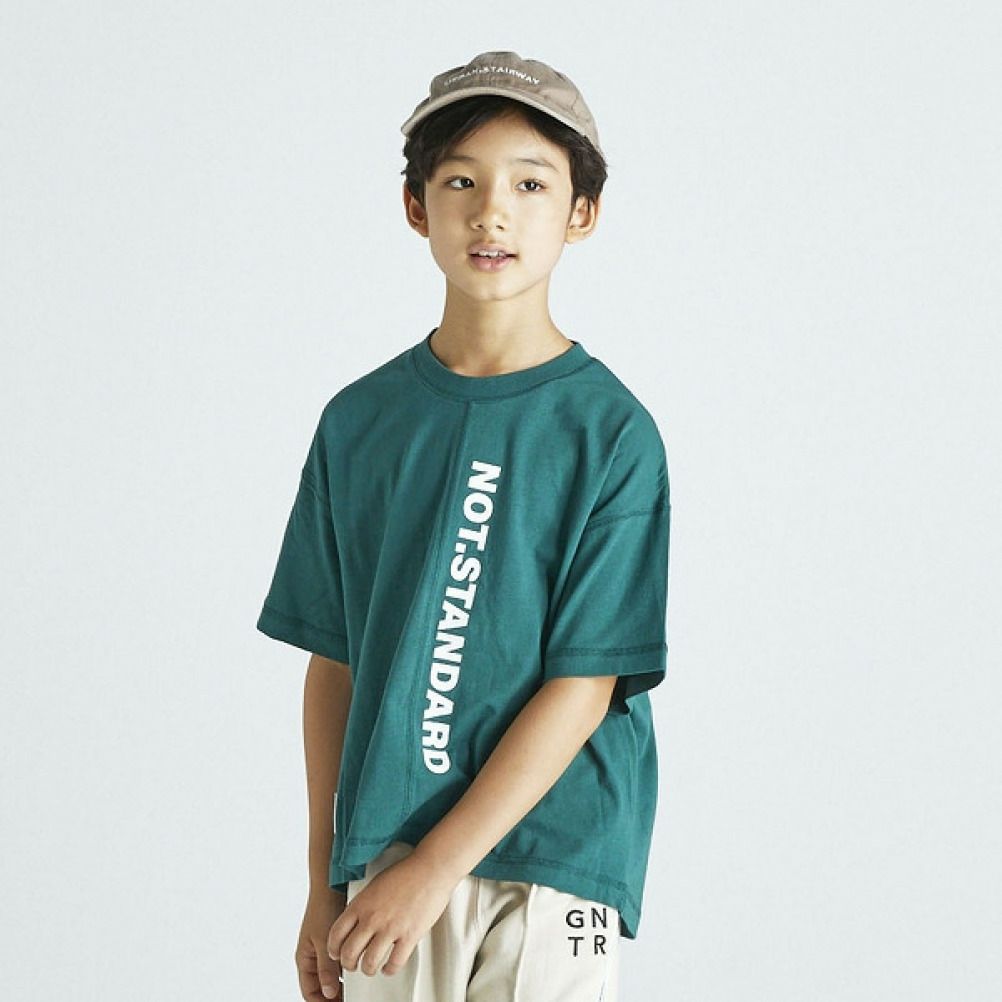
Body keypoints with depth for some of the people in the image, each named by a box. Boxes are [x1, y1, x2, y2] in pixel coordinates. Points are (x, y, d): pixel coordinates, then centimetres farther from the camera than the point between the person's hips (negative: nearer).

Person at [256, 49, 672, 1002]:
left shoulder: (611, 432, -7)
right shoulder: (360, 420, 4)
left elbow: (583, 685, -10)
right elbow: (334, 662, 7)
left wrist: (437, 865, -14)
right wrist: (326, 882, 7)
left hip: (549, 863, -2)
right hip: (385, 854, 3)